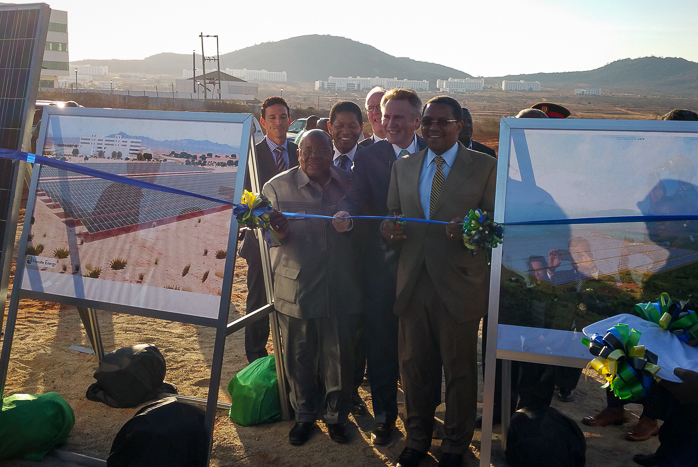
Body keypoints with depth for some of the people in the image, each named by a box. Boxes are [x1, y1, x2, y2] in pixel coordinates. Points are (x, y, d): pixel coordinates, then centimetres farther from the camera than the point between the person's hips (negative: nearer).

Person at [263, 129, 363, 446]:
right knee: (300, 356, 11)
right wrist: (279, 232, -25)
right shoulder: (278, 186, 0)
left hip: (342, 288, 1)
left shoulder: (350, 184, 5)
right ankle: (304, 416, 33)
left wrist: (350, 221, -8)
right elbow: (273, 234, -5)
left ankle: (336, 416, 31)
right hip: (297, 287, -1)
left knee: (340, 356, 10)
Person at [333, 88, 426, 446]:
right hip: (381, 265, 0)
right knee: (381, 342, 8)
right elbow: (356, 195, -14)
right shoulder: (368, 156, 1)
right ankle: (384, 417, 27)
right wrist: (344, 214, -35)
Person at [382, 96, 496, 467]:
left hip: (460, 287, -3)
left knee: (459, 370, 10)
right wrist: (389, 228, -11)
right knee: (413, 366, 14)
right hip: (413, 284, 4)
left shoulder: (485, 167, -2)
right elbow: (392, 215, 13)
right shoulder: (403, 167, 11)